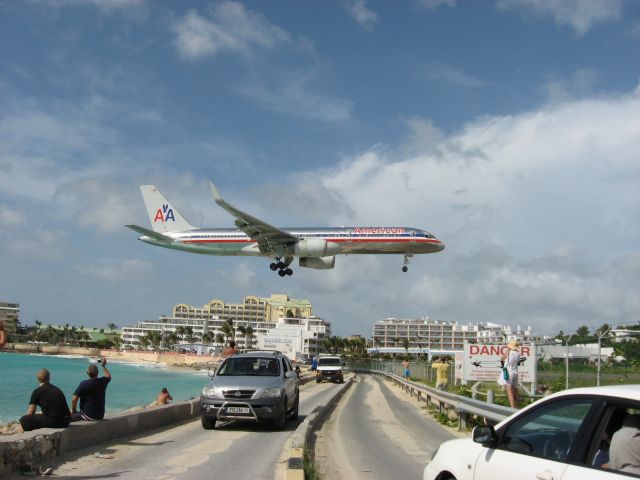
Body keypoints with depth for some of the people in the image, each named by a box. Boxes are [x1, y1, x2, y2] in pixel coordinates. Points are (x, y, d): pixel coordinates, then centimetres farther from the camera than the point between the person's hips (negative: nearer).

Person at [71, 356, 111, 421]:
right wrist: (104, 366, 30)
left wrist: (73, 411, -2)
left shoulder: (84, 384, -17)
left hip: (89, 416, -6)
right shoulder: (102, 382, -2)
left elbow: (74, 399, -18)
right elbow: (108, 376, 23)